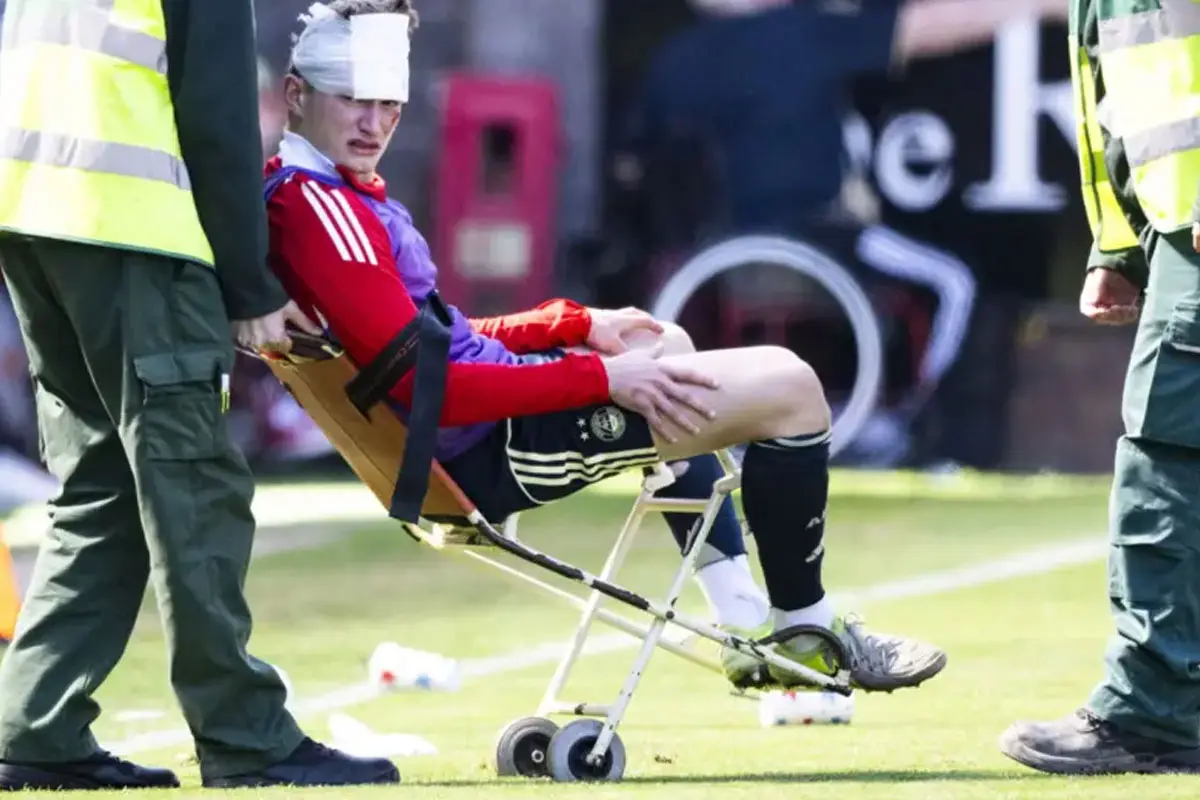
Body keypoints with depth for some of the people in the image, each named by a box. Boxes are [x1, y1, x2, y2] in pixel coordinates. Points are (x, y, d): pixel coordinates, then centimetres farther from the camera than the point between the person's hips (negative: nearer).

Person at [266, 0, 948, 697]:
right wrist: (602, 378, -22)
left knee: (665, 350, 35)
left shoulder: (338, 190, 10)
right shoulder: (315, 209, -23)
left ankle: (746, 625, 31)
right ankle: (807, 631, 10)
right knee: (789, 387, -8)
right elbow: (426, 385, -27)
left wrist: (578, 324, 13)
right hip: (489, 459, -11)